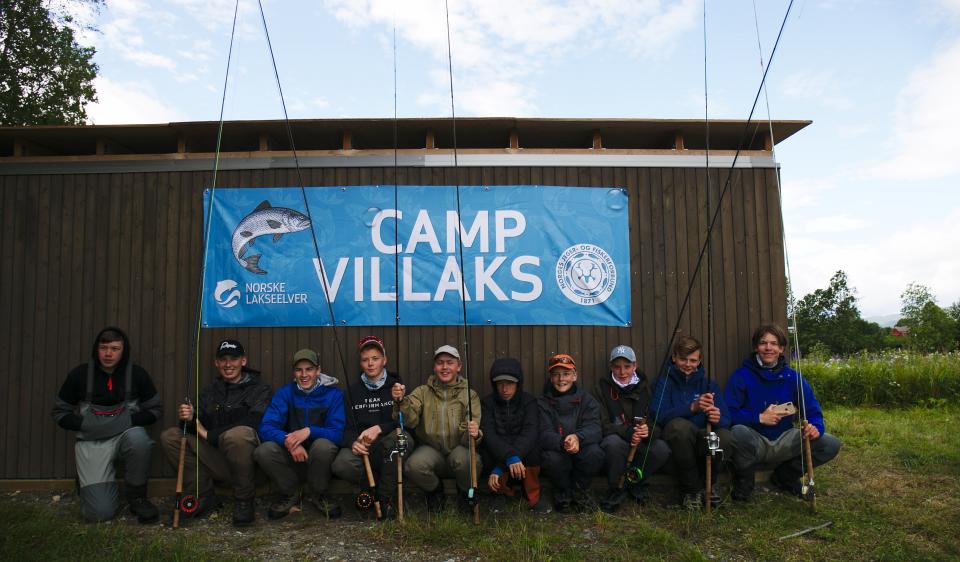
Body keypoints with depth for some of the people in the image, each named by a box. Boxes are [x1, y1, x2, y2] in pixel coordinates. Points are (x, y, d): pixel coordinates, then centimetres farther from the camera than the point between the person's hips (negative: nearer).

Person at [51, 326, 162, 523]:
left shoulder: (137, 374, -3)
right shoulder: (80, 374, -2)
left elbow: (156, 409, 4)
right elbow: (60, 412, 7)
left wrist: (130, 420, -13)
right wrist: (83, 424, -11)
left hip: (127, 434, 0)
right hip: (92, 441, 0)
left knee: (138, 438, -40)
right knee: (99, 513, -14)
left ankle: (137, 497, -14)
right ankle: (86, 481, 25)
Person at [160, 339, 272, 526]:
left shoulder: (260, 389, -1)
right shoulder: (209, 391, 17)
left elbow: (253, 423, -18)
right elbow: (198, 426, 6)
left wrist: (209, 435, -13)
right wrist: (189, 419, -18)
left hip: (249, 460, -5)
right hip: (218, 460, 6)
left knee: (236, 435, -37)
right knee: (170, 436, -5)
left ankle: (244, 501, -15)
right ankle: (204, 497, -1)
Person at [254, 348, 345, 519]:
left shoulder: (333, 394, -7)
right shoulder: (284, 393, -2)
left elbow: (338, 433, -15)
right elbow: (266, 428, -13)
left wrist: (309, 431, -32)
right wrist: (289, 442, -33)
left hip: (319, 458, -2)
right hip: (292, 457, 2)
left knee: (324, 445, -35)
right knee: (263, 451, -26)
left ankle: (318, 495, -5)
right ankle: (290, 494, 2)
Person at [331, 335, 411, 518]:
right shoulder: (353, 390, 12)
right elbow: (347, 426, 5)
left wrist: (379, 428, -24)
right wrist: (353, 442, -20)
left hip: (390, 448, -1)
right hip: (362, 448, 1)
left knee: (403, 437, -36)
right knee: (341, 464, -32)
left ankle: (385, 498, -18)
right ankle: (378, 486, -3)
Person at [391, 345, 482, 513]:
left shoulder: (470, 395, 4)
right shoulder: (423, 392, 8)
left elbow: (470, 436, -7)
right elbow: (410, 420, -11)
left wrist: (474, 434, -32)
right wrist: (400, 401, -32)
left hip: (459, 448, -1)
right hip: (431, 450, 1)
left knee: (466, 460, -35)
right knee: (413, 465, -31)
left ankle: (467, 492, 3)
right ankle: (435, 492, 5)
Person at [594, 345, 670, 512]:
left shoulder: (645, 387, 4)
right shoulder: (602, 387, -3)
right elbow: (603, 425, -11)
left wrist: (649, 431, -26)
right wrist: (627, 432, -30)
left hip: (641, 444, 3)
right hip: (615, 440, -2)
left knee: (662, 450, -28)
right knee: (614, 443, -37)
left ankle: (635, 482, 2)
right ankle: (615, 491, -12)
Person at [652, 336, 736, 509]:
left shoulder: (708, 384, 12)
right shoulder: (665, 382, 4)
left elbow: (726, 419, -2)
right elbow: (660, 416, -16)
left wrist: (718, 419, -28)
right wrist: (692, 408, -32)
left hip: (703, 441, 2)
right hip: (677, 441, -2)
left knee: (727, 438, -32)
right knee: (679, 425, -36)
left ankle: (706, 484, 0)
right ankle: (690, 489, -14)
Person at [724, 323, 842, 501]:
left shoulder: (793, 377, 2)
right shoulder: (741, 376, -8)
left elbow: (813, 412, 0)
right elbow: (729, 413, -12)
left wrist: (815, 427, -22)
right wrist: (759, 418, -23)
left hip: (784, 442, 4)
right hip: (754, 443, -4)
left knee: (831, 444, -13)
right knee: (737, 433, -38)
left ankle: (785, 476, 11)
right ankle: (744, 480, -5)